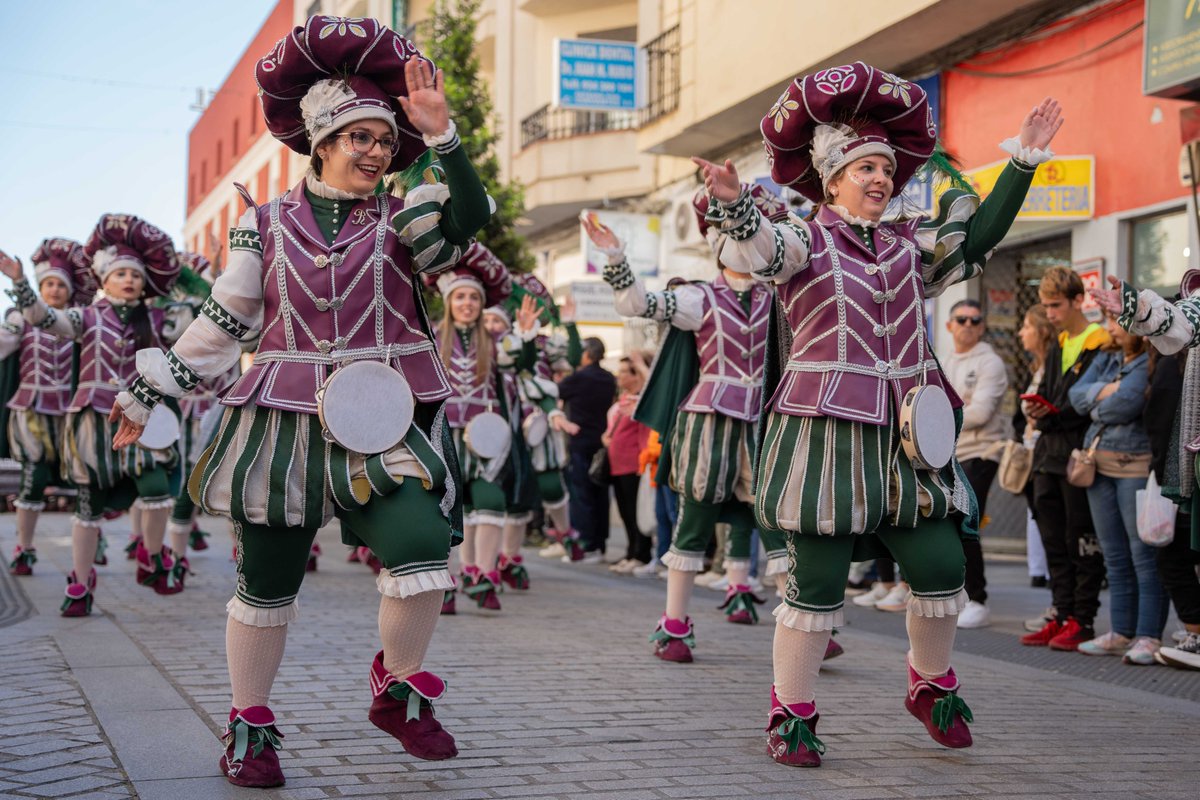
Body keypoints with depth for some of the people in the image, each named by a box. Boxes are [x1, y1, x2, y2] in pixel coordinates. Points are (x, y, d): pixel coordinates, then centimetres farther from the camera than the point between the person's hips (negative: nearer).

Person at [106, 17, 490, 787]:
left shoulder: (403, 220, 5)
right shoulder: (266, 223, 6)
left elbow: (469, 217, -17)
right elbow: (222, 320, 12)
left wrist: (440, 132, -25)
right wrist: (148, 391, 14)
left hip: (384, 421, 0)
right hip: (284, 423, 1)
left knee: (422, 546, -19)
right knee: (267, 579, 6)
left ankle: (400, 690, 4)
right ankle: (250, 725, 23)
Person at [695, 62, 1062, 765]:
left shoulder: (908, 246, 16)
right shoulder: (805, 241, -1)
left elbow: (980, 236, 15)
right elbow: (761, 250, -22)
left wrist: (1025, 159, 12)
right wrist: (736, 206, -44)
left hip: (904, 438, 5)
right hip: (825, 431, -5)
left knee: (941, 566, 4)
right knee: (818, 578, -4)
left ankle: (932, 686, 29)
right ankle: (791, 717, 10)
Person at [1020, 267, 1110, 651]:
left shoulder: (1100, 345, -9)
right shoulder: (1057, 348, 18)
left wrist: (1052, 415, -17)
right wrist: (1034, 407, 0)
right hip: (1050, 454, 8)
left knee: (1082, 541, -3)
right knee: (1055, 542, 10)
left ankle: (1082, 620, 2)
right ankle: (1062, 615, 17)